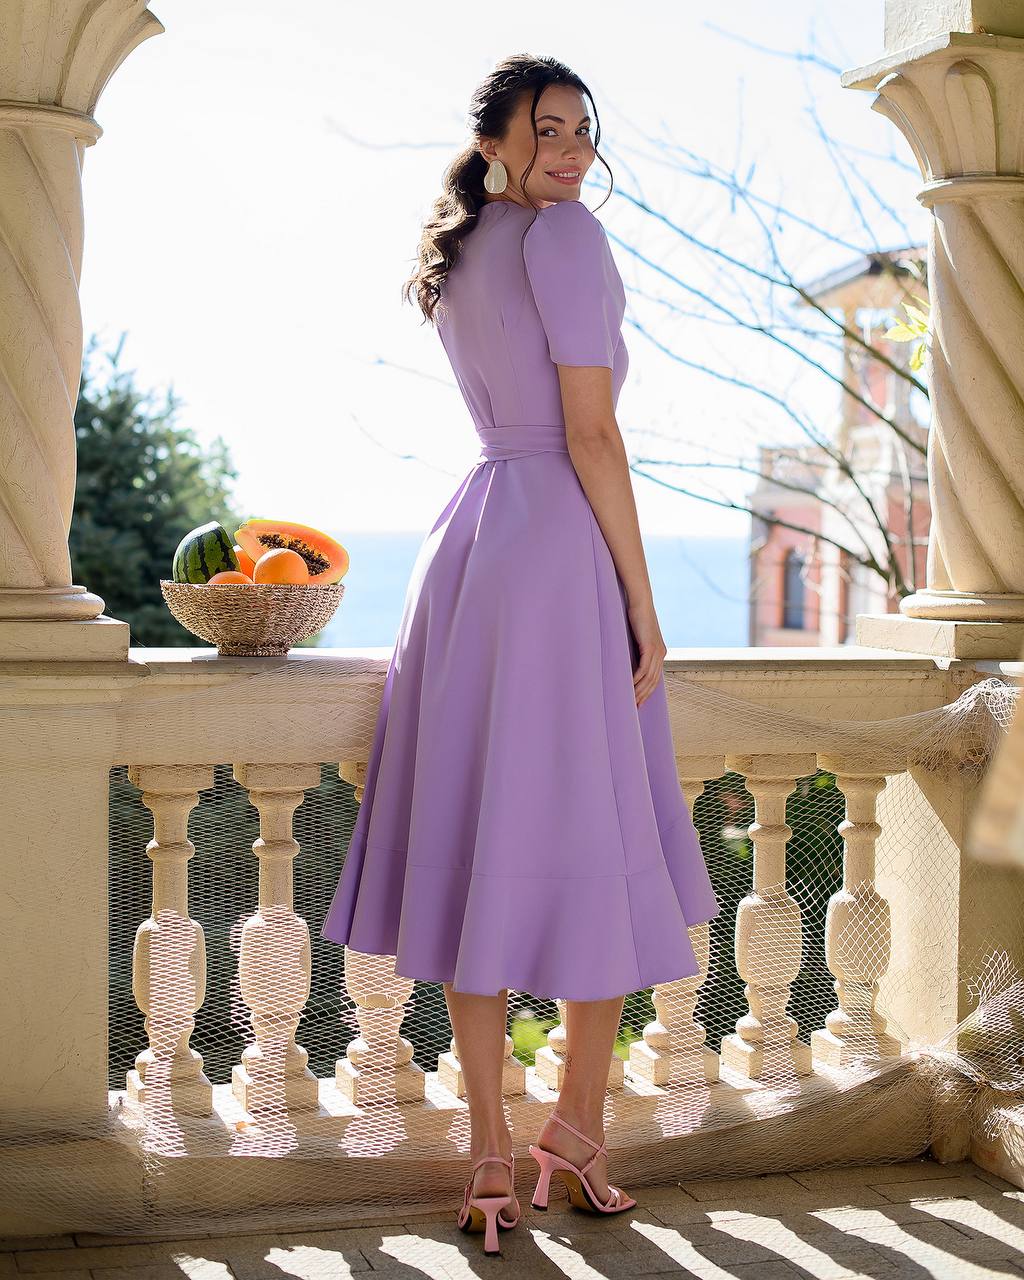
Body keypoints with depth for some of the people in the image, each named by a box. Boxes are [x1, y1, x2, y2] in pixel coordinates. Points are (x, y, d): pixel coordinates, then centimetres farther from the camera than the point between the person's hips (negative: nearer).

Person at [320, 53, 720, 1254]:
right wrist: (642, 603, -10)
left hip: (465, 543, 8)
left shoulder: (455, 259, 18)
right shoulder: (566, 234, -7)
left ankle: (492, 1153, 10)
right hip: (559, 547, -8)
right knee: (600, 850, 4)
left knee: (480, 851, 6)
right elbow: (590, 434, -12)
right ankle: (578, 1123, 15)